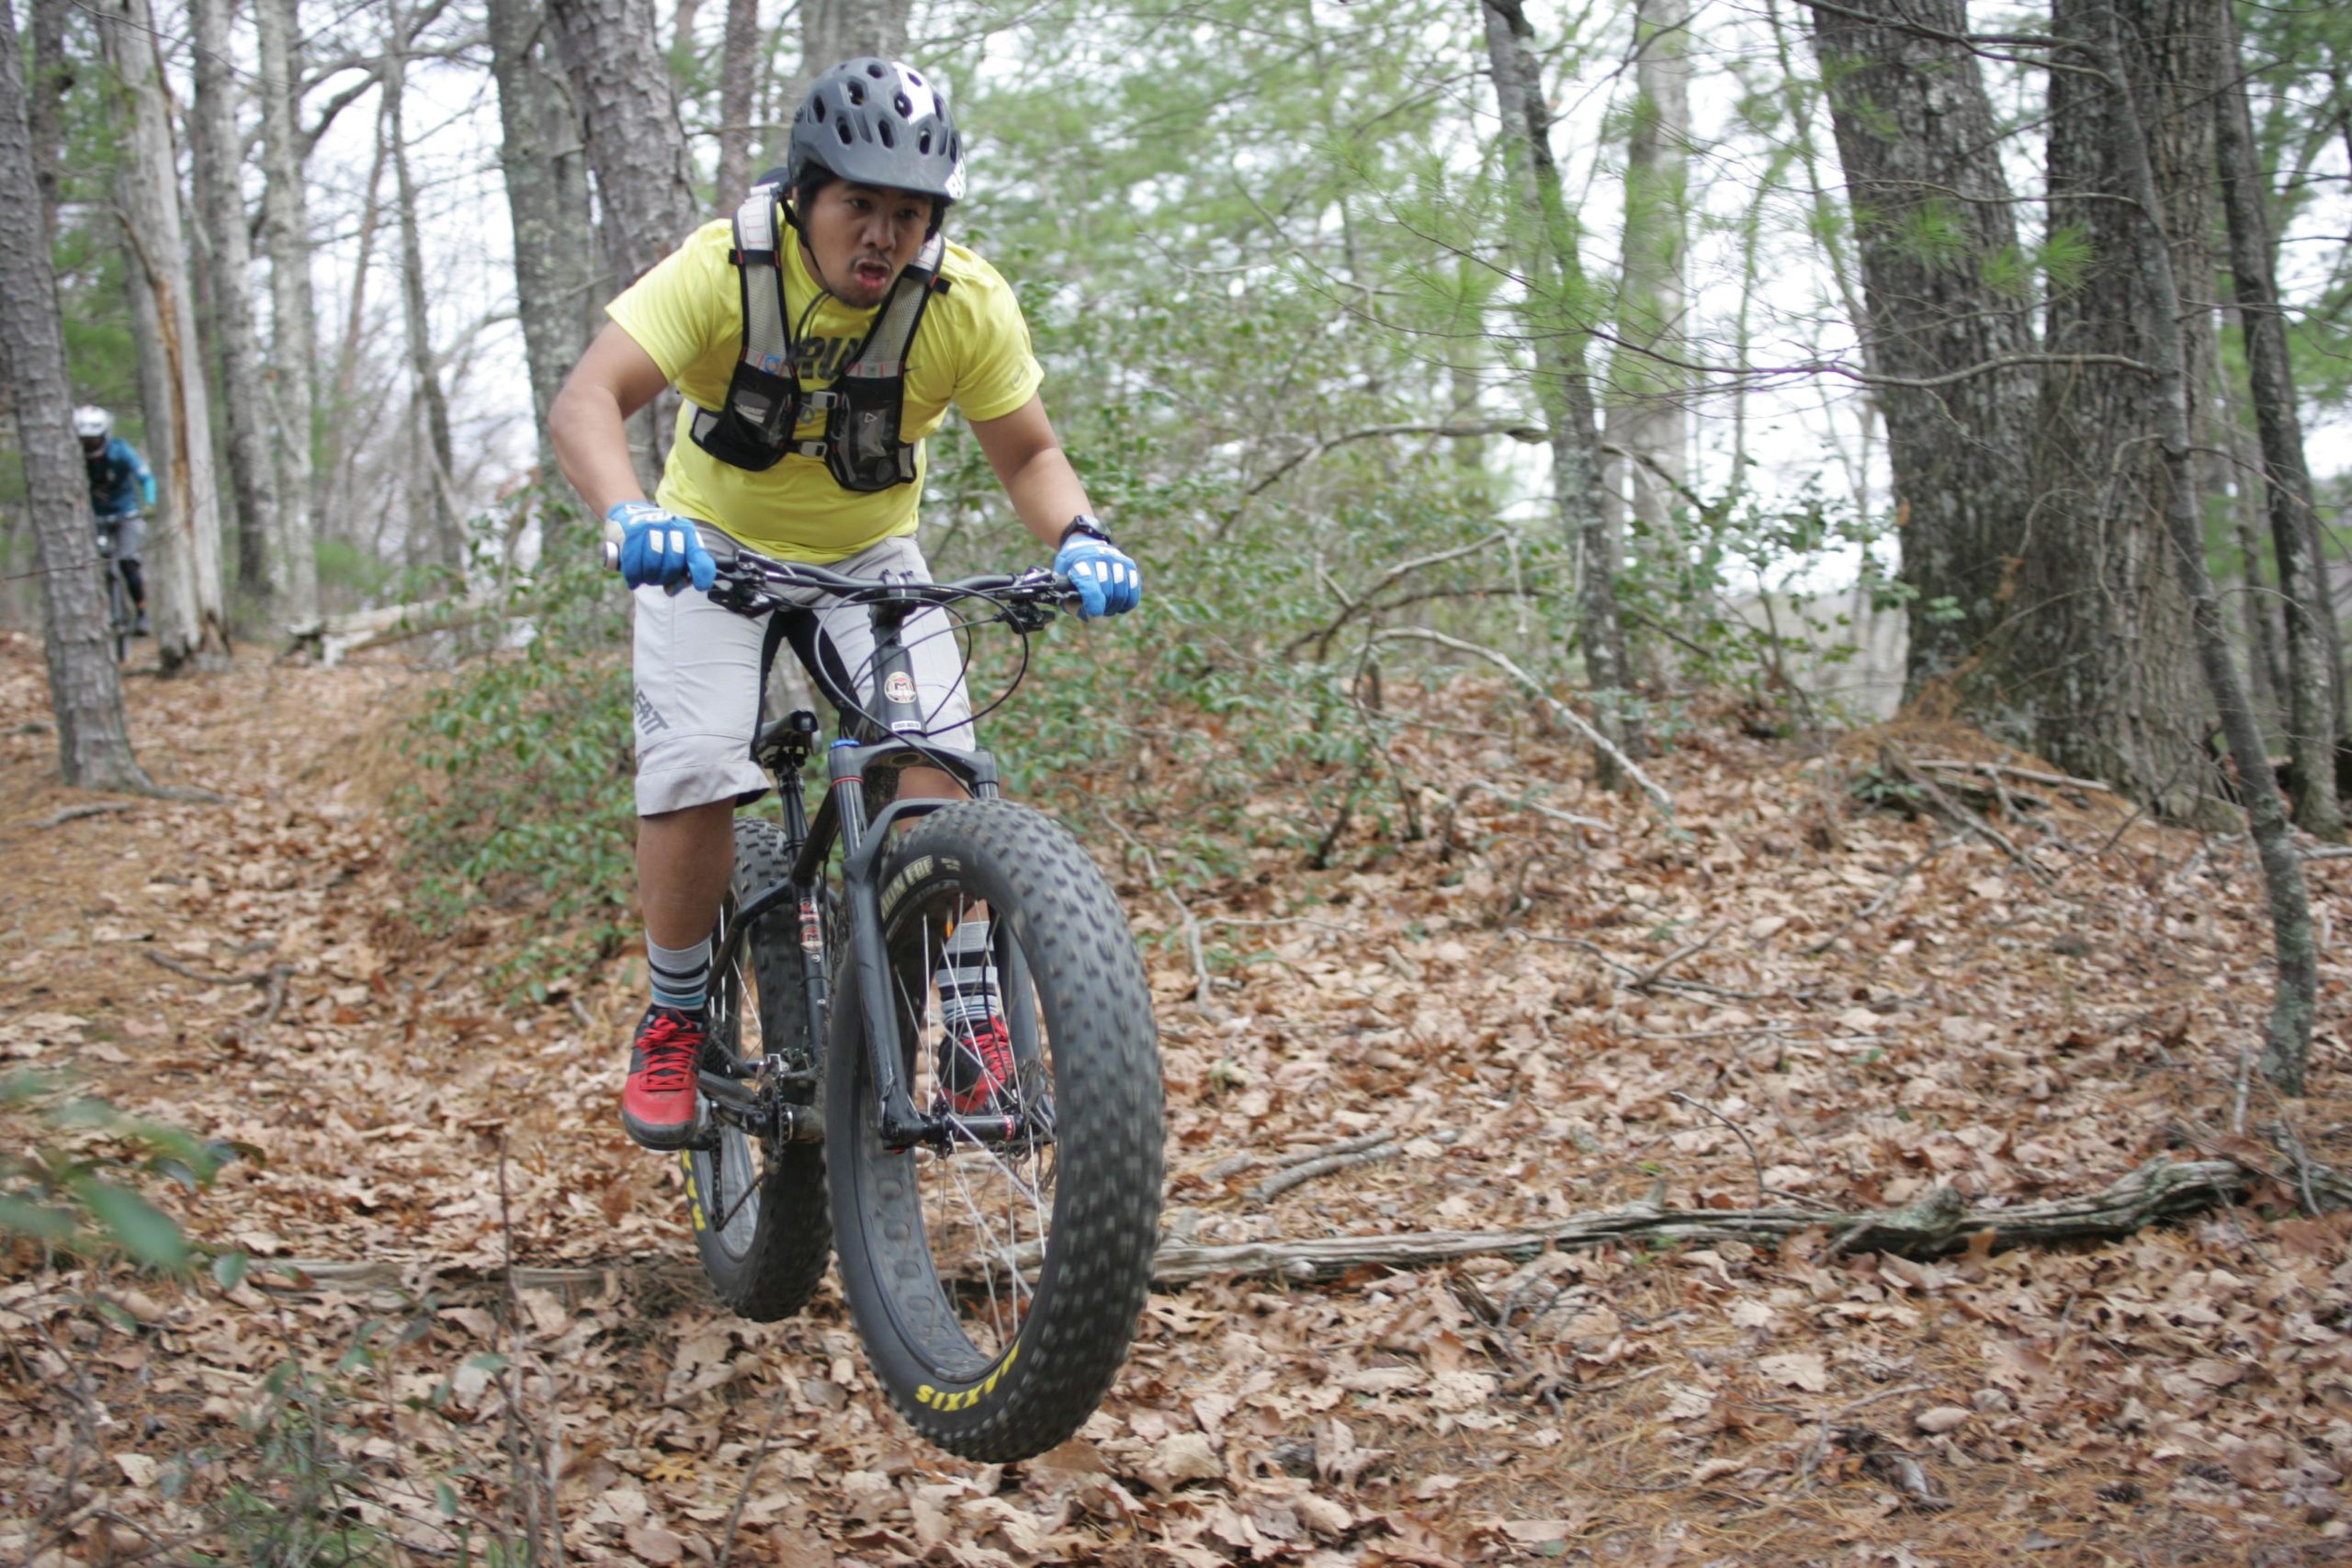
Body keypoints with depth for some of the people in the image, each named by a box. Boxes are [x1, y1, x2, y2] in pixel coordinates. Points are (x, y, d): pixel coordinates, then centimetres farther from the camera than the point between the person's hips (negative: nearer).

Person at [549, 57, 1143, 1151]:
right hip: (713, 550, -1)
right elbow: (586, 402, -33)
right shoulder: (723, 269, -24)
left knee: (936, 764, -21)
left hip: (869, 562, 2)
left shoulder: (968, 303, -18)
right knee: (694, 780, -20)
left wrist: (1079, 536, -31)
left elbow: (1027, 455, -9)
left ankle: (978, 1035, -10)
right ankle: (674, 1026, 3)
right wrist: (629, 516, -54)